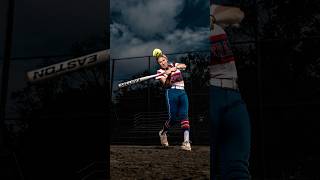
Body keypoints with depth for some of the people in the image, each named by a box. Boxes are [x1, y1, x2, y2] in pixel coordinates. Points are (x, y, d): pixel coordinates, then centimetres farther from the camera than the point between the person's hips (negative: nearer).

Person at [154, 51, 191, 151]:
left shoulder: (173, 65, 17)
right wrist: (168, 76, -31)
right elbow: (167, 85, -11)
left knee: (184, 115, -15)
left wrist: (172, 69, -19)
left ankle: (186, 142, -26)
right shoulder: (160, 72, 6)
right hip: (171, 92, -3)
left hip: (182, 92, 3)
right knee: (173, 118, -10)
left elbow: (184, 66, -5)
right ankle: (163, 133, 20)